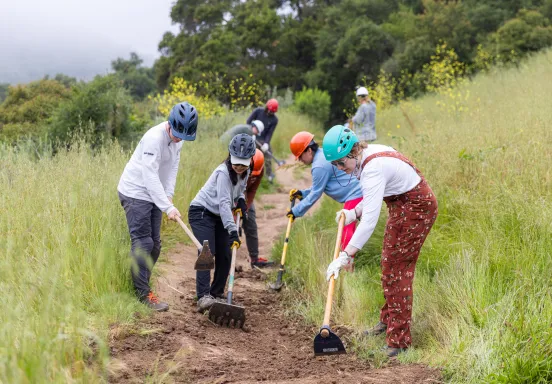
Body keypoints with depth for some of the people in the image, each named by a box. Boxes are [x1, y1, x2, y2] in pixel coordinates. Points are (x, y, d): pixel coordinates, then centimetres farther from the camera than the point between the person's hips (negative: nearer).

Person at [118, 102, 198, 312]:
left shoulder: (177, 138, 2)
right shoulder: (154, 138, -26)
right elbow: (150, 176, -29)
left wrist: (168, 196, -8)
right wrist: (167, 207, -33)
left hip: (153, 195, 9)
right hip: (135, 193, -9)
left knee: (155, 244, 9)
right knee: (142, 243, -10)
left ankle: (142, 286, 20)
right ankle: (143, 294, -6)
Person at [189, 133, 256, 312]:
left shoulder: (245, 172, -2)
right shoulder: (224, 172, -27)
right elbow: (224, 203, -34)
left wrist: (241, 201, -2)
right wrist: (232, 231, -41)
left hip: (219, 216, 8)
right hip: (202, 212, -8)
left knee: (225, 256, 4)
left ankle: (217, 294, 16)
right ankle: (203, 297, -29)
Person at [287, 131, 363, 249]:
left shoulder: (320, 166, -18)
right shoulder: (324, 155, 14)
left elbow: (315, 195, -11)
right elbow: (320, 187, 24)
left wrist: (296, 211, -3)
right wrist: (302, 193, 17)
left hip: (355, 195, -11)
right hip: (358, 192, 11)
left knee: (346, 232, -13)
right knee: (346, 231, 18)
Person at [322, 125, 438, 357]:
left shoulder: (374, 168, -29)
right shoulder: (369, 154, 0)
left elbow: (370, 219, -36)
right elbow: (375, 196, 14)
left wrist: (345, 255, -39)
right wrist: (353, 213, -2)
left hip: (416, 209, -10)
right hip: (404, 207, 10)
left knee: (397, 270, -9)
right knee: (389, 265, 19)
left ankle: (399, 340, -6)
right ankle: (388, 321, 36)